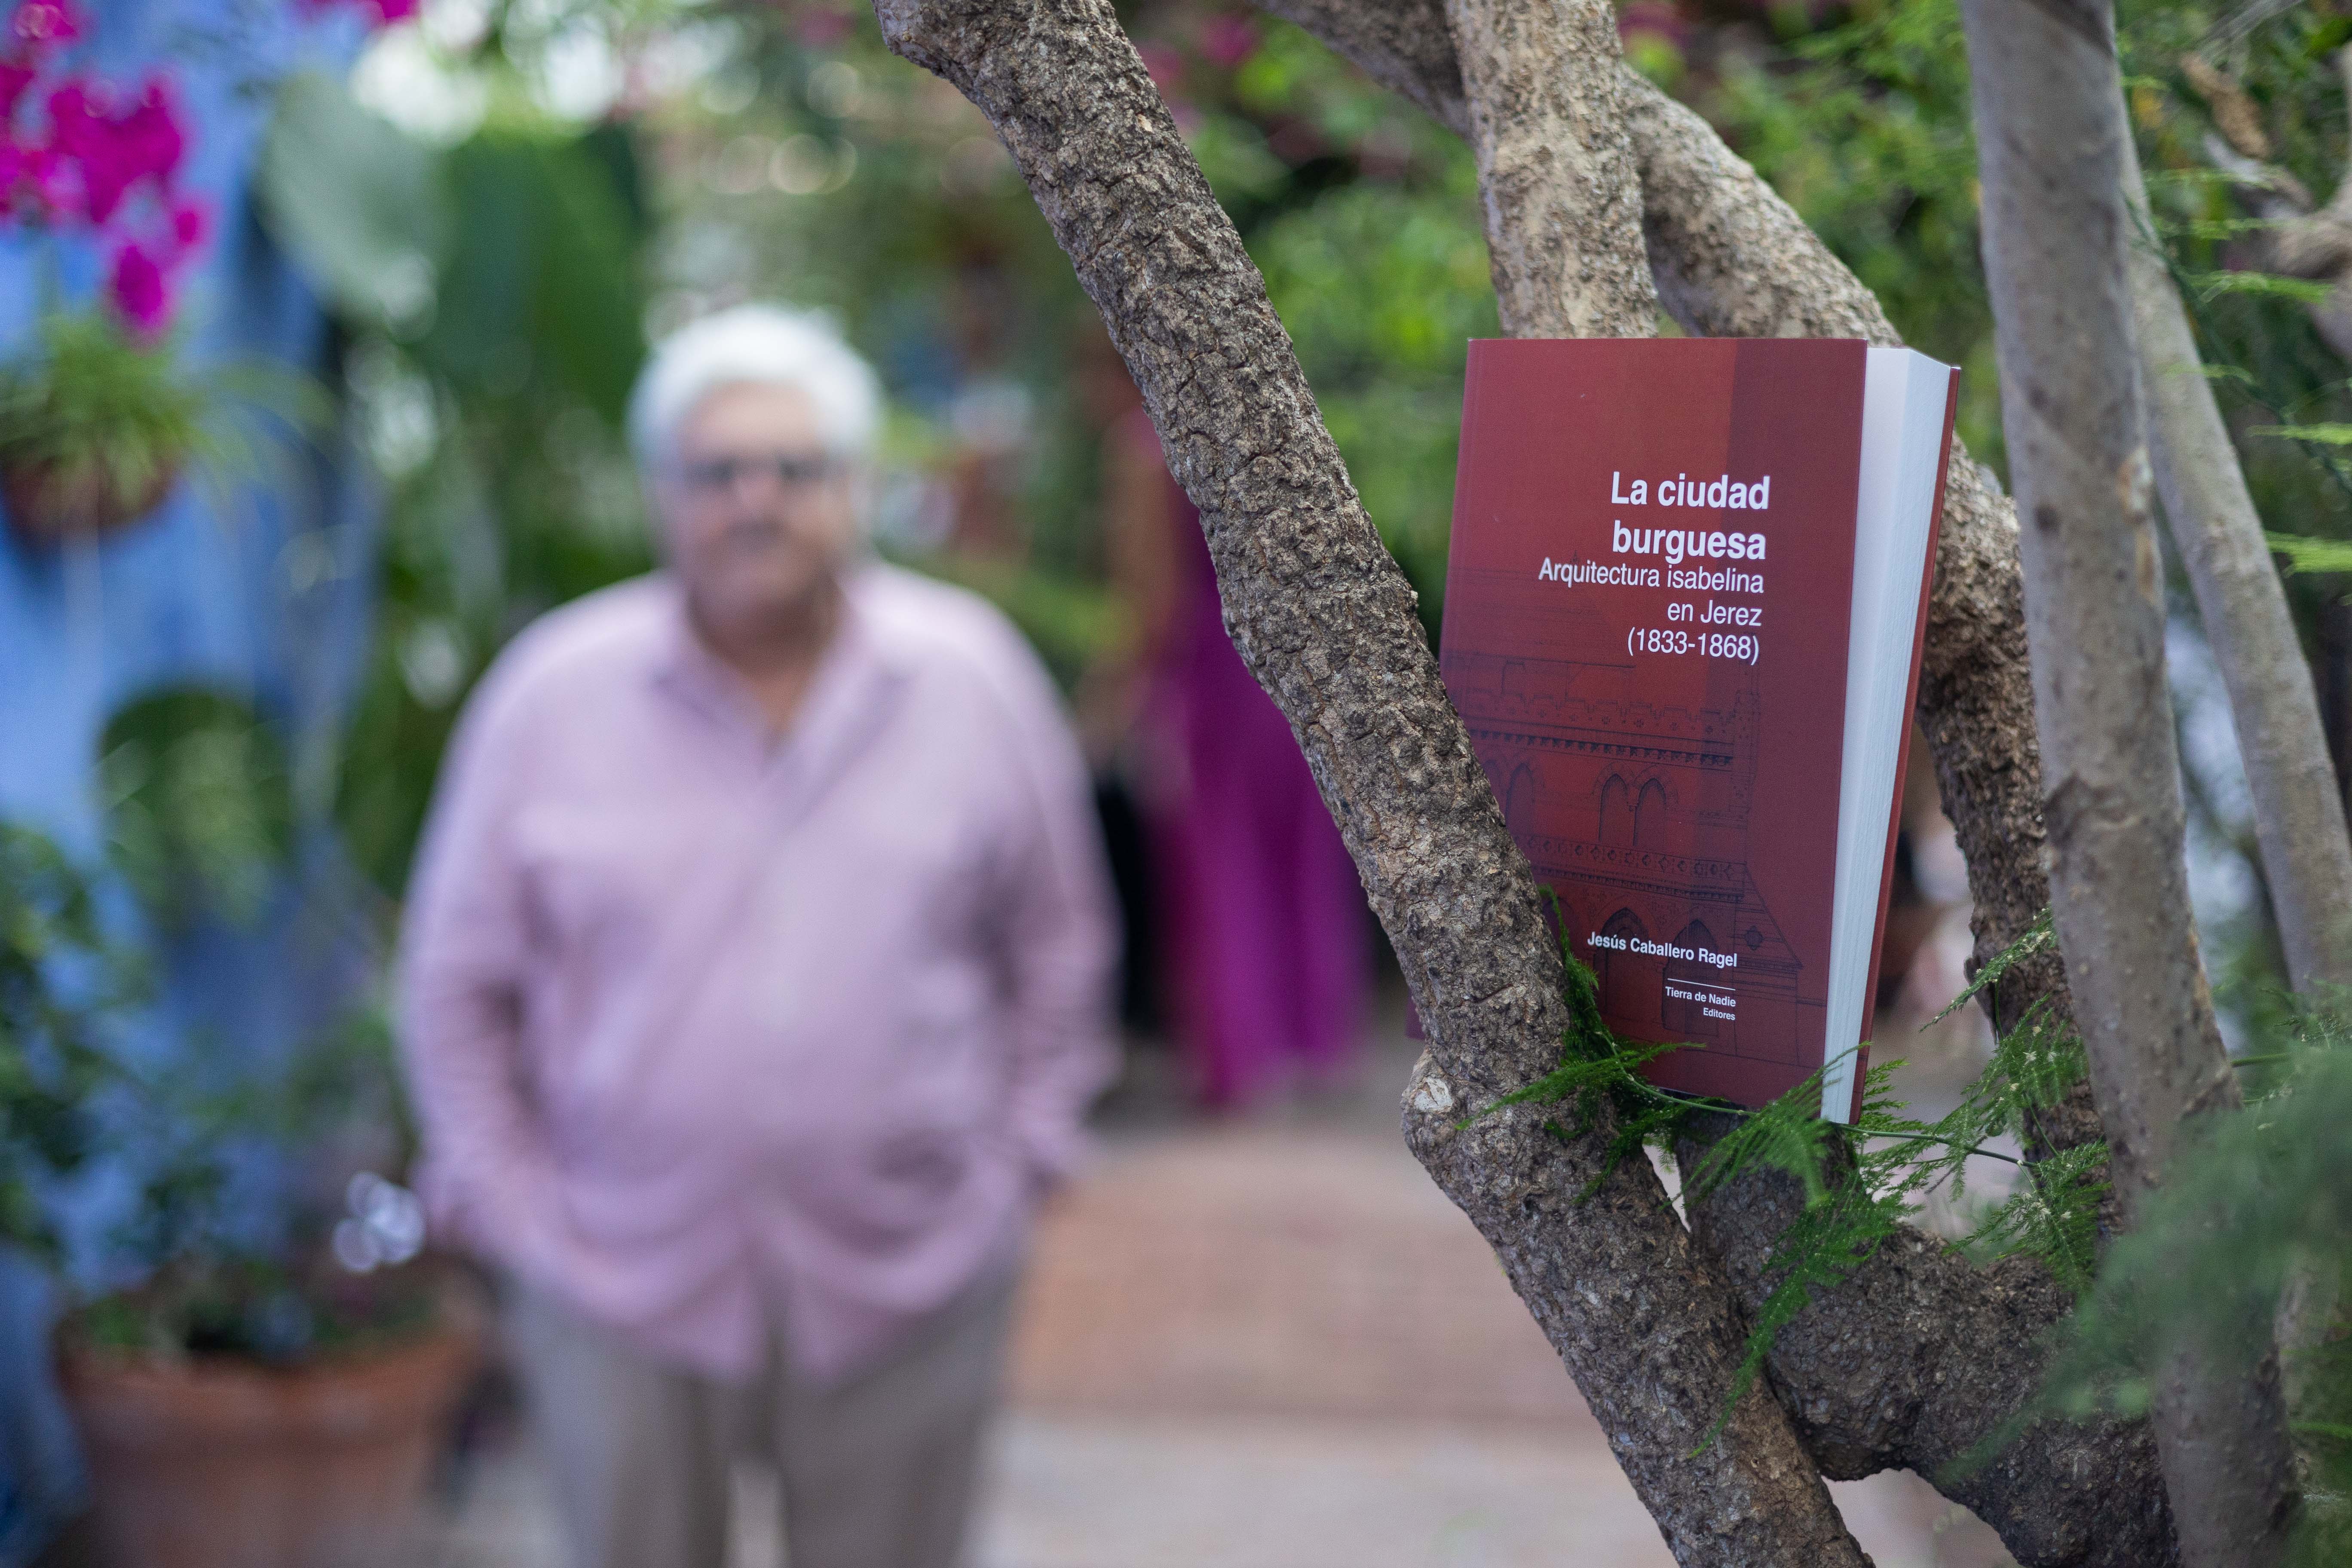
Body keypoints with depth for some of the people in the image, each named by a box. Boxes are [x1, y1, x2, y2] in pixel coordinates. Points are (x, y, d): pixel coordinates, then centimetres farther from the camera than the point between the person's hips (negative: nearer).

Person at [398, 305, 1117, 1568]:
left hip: (907, 1281, 1)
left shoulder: (974, 678, -2)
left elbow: (1058, 941, 10)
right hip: (623, 1285, 0)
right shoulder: (552, 693, -5)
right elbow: (456, 982, 3)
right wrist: (508, 1207, 0)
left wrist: (1021, 1150, 5)